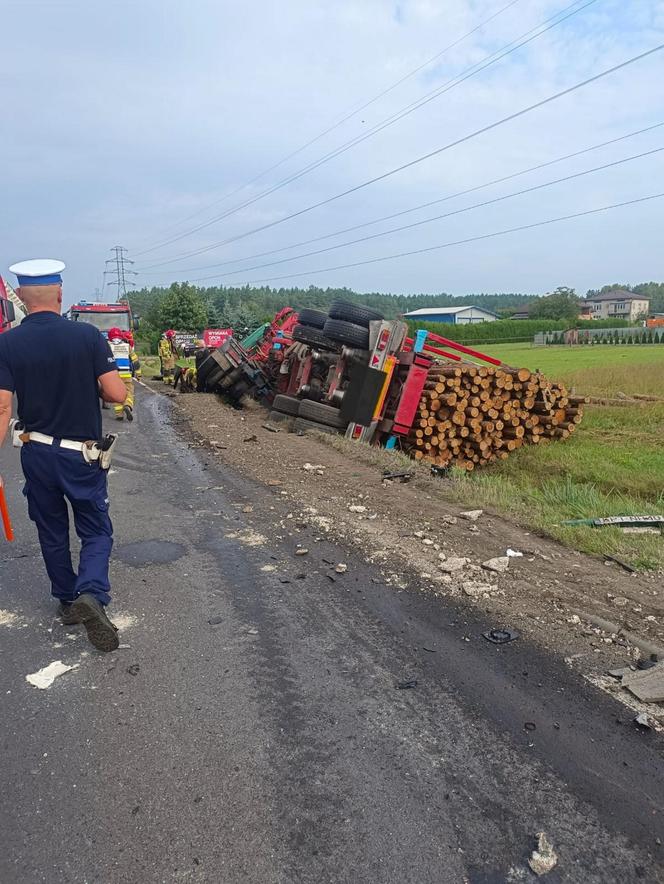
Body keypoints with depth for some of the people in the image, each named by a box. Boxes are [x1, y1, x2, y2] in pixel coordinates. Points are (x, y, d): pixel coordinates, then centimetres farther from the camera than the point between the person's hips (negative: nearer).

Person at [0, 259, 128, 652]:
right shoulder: (88, 335, -11)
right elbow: (117, 394, -13)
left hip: (36, 453, 2)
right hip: (83, 455, -2)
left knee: (52, 532, 19)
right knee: (96, 530, 10)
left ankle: (68, 600, 31)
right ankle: (92, 593, -13)